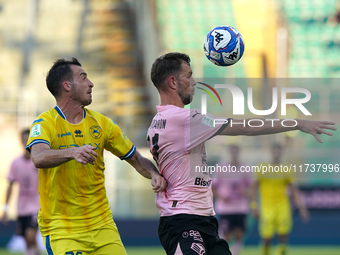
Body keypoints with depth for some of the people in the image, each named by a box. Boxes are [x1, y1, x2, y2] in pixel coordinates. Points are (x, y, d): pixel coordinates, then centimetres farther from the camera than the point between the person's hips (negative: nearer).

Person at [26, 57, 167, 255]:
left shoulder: (101, 123, 8)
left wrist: (154, 174, -9)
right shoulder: (45, 123, -7)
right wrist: (72, 152, -46)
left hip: (102, 224, 5)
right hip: (60, 229, -4)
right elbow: (39, 159, -28)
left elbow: (136, 159, 13)